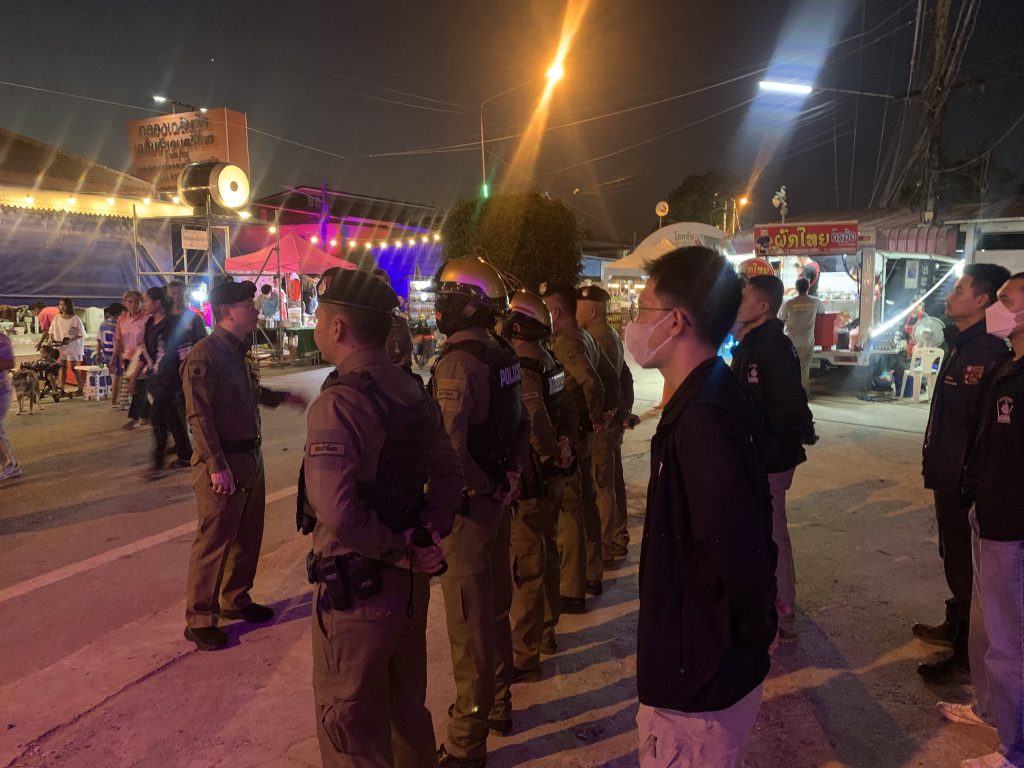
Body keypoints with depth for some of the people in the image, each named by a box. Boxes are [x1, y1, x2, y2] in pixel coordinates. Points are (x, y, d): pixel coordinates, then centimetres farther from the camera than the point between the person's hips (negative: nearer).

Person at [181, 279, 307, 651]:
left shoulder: (240, 353, 10)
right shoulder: (204, 356, -17)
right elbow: (199, 416, -21)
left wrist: (283, 397, 19)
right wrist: (217, 466, -23)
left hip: (251, 458, 9)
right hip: (222, 463, -9)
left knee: (248, 537, 18)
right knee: (213, 542, -1)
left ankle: (235, 600, 34)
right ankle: (199, 620, 12)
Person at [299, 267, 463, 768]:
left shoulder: (338, 402, -22)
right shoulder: (412, 390, 2)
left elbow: (337, 509, -31)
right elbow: (448, 472, 6)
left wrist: (398, 551, -18)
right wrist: (428, 532, -4)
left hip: (356, 581, -7)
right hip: (408, 576, 8)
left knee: (350, 723, 11)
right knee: (406, 703, 25)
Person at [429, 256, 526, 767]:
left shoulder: (457, 362, -21)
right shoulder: (503, 355, 6)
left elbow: (450, 447, -28)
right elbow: (518, 423, 13)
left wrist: (482, 487, -16)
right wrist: (508, 477, 13)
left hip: (468, 502, -9)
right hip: (498, 495, 9)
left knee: (469, 624, 3)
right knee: (494, 607, 22)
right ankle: (498, 705, 41)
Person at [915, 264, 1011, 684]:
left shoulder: (989, 352, -22)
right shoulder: (960, 345, 11)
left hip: (965, 480, -10)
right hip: (948, 475, 10)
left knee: (964, 563, 3)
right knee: (953, 555, 22)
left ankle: (967, 652, 16)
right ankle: (956, 626, 39)